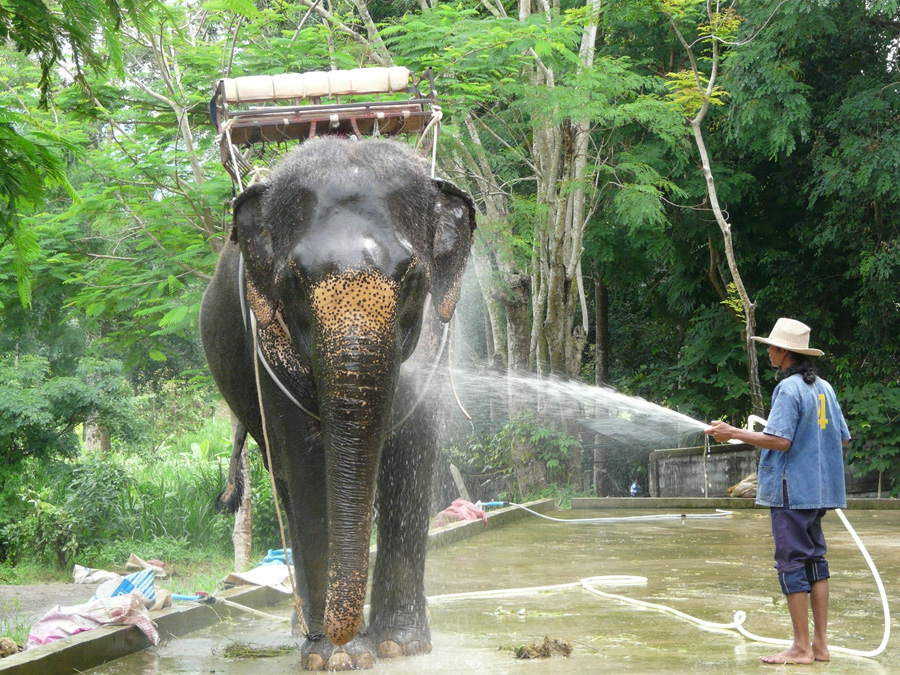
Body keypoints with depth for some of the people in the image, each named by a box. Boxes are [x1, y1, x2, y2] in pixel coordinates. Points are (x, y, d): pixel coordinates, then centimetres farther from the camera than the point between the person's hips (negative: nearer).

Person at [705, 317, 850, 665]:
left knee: (792, 562, -5)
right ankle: (820, 644, 12)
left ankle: (801, 647, -4)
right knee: (814, 560, 11)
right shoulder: (824, 388, 12)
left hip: (792, 489, -9)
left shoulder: (789, 388, -13)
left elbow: (780, 440, -21)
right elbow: (843, 439, 15)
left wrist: (733, 433, -15)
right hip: (818, 489, 9)